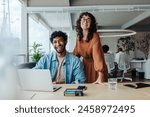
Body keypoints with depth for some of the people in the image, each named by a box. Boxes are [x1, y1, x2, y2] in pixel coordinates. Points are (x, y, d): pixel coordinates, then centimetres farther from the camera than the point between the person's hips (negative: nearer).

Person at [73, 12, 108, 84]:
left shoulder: (95, 36, -21)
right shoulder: (78, 36, -3)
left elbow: (97, 54, -31)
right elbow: (76, 53, 6)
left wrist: (100, 75, -38)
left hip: (95, 67, -5)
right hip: (85, 66, 5)